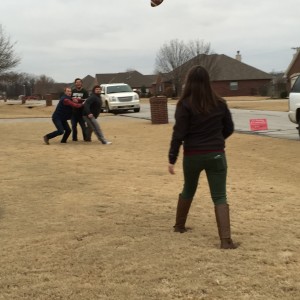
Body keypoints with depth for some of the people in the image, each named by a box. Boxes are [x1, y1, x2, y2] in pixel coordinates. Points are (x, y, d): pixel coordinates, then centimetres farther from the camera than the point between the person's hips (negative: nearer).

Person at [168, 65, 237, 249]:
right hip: (216, 155, 1)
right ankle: (226, 239, -10)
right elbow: (229, 129, 10)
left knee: (188, 190, 23)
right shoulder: (219, 103, 1)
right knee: (220, 197, 2)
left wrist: (172, 159, -7)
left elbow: (178, 134, -12)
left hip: (193, 156, 0)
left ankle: (179, 226, 39)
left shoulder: (185, 105, -9)